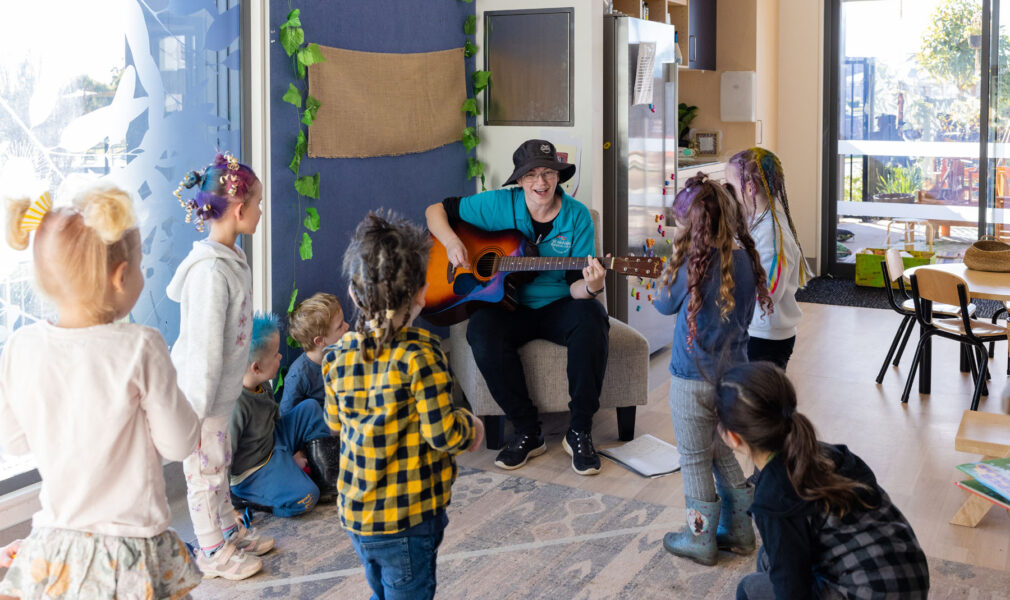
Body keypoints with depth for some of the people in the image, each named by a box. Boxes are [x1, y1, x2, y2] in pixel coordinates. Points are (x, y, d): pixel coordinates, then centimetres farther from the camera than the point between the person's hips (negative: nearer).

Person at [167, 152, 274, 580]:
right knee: (206, 469, 9)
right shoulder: (210, 270, -27)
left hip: (221, 391, 9)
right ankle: (214, 552, 24)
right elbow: (203, 347, -25)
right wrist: (198, 411, -21)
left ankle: (230, 531, 40)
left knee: (219, 463, 23)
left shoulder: (231, 257, 3)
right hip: (201, 395, -9)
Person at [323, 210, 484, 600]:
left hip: (355, 510, 6)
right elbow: (442, 433, -20)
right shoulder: (420, 354, -21)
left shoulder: (339, 356, -2)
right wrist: (469, 426, 0)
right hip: (408, 517, -6)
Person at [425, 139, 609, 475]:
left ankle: (579, 431, -18)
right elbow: (437, 210, 4)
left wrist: (591, 286, -33)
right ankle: (527, 432, -17)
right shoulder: (500, 204, -4)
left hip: (558, 307, 0)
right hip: (509, 306, 0)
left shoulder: (576, 216, -4)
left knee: (592, 319, -33)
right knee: (482, 331, -33)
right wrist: (451, 242, -16)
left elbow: (576, 286, -8)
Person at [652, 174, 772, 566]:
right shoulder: (744, 256, -1)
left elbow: (664, 303, -4)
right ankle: (739, 531, 30)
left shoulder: (694, 263, -21)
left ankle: (701, 540, 20)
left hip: (693, 378, -7)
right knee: (727, 454, 20)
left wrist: (677, 251, -1)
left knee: (695, 460, 8)